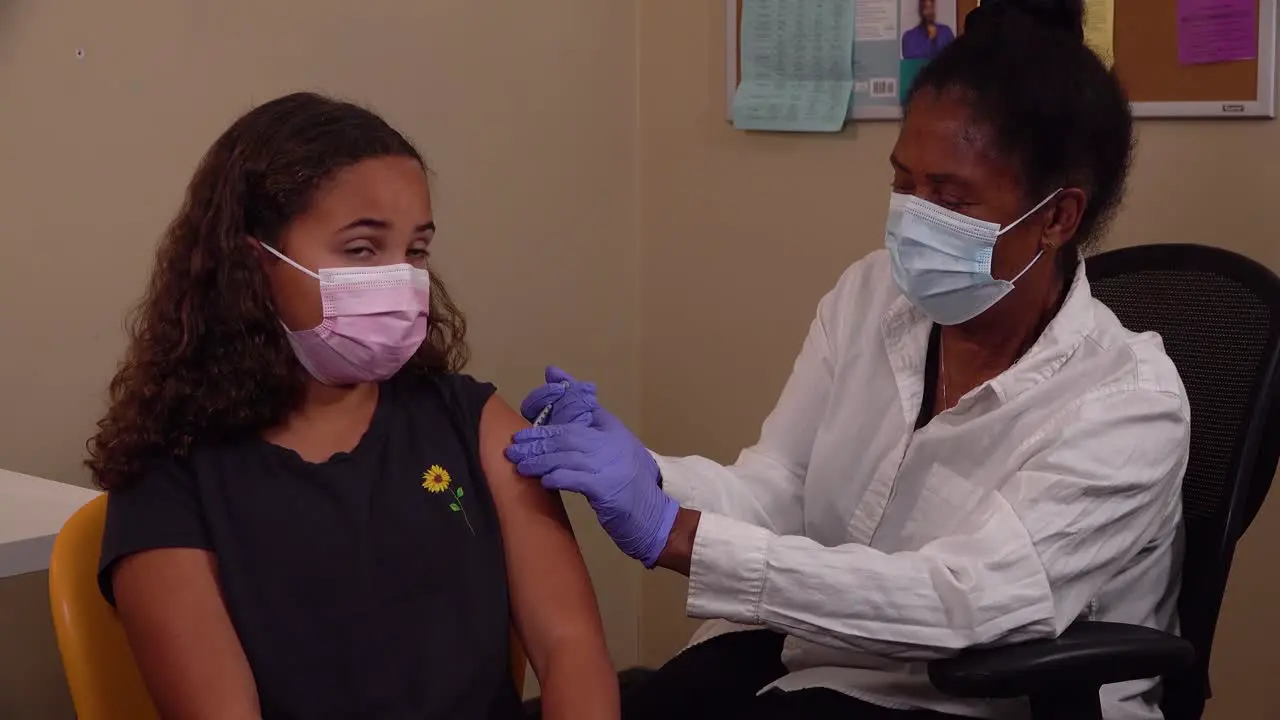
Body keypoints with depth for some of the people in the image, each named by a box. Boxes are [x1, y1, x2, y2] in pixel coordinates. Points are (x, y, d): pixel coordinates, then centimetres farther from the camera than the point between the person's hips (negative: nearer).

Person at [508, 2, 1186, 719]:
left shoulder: (1131, 405, -20)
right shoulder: (871, 296, -2)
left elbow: (957, 603, -30)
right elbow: (775, 491, -1)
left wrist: (670, 532, -36)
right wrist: (644, 475, -24)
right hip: (815, 648, 5)